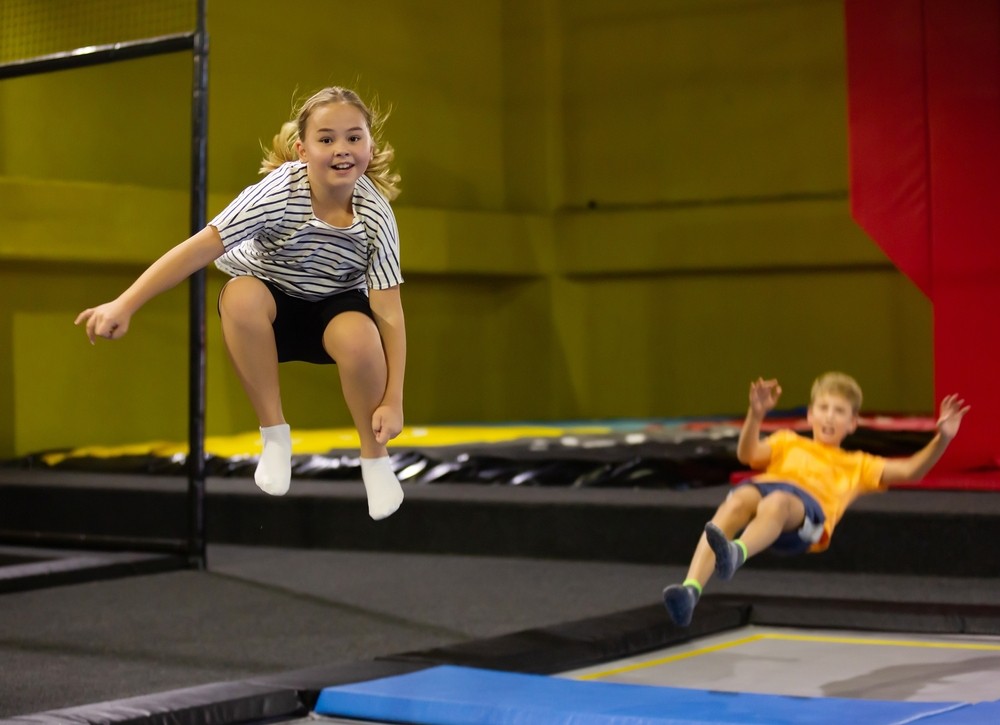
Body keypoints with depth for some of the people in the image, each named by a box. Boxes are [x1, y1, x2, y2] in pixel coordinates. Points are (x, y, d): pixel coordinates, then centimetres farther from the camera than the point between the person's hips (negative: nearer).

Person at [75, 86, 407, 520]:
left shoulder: (376, 215, -23)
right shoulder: (281, 190, -28)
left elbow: (389, 312, -22)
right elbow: (203, 245, -33)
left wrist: (393, 401, -27)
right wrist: (124, 305, -40)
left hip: (335, 307, 0)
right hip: (272, 305, 0)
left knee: (359, 335, -36)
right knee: (242, 293, -36)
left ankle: (374, 457, -10)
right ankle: (275, 436, -21)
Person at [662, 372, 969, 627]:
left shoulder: (856, 464, 39)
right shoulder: (788, 443, 39)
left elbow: (909, 471, 29)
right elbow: (747, 455, 19)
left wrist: (942, 438, 14)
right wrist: (756, 415, 2)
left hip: (808, 507, -1)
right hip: (761, 487, 1)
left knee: (777, 502, -39)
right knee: (738, 500, -38)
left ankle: (735, 554, -70)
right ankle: (690, 590, -55)